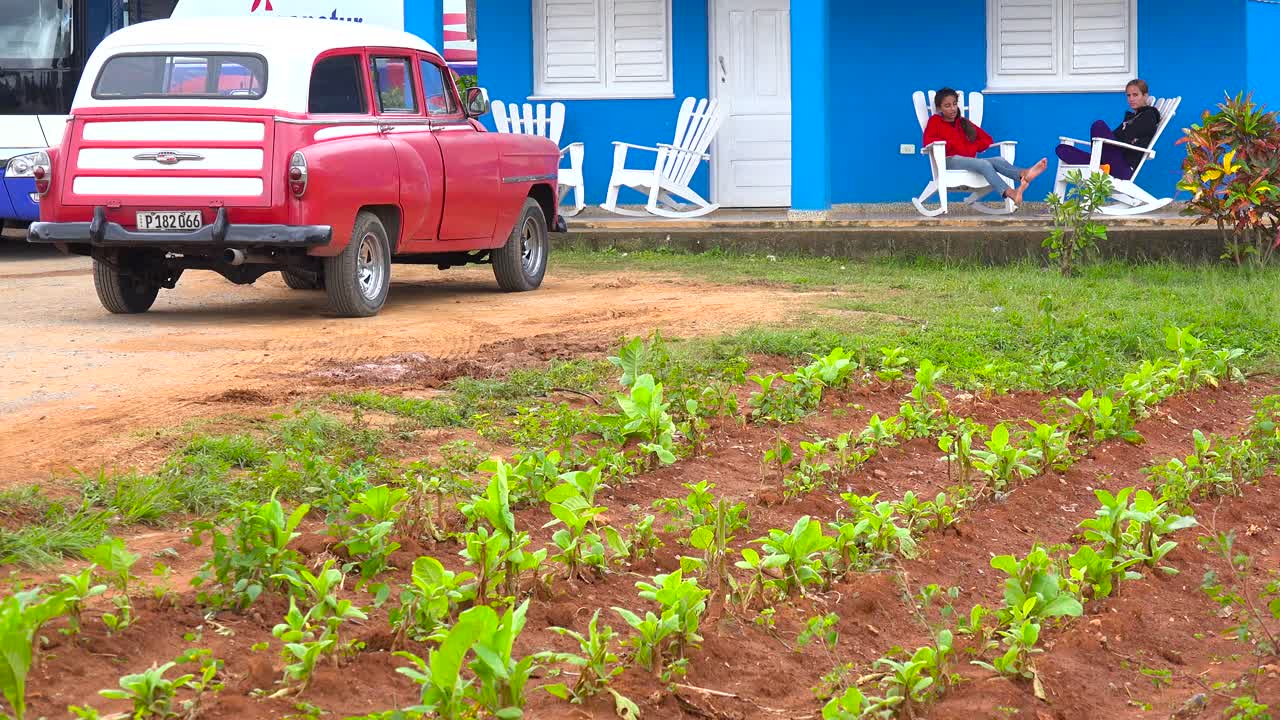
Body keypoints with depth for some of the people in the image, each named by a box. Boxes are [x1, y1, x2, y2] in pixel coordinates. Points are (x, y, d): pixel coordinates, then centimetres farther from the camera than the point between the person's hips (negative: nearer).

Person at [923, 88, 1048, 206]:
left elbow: (987, 139, 26)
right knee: (984, 164, -33)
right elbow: (928, 142, -5)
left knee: (998, 161, -23)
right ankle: (1010, 193, -59)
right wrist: (950, 143, -9)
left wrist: (974, 147, 6)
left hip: (969, 159, 6)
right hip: (950, 161, -6)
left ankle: (1024, 174, -56)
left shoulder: (964, 123, 29)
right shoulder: (935, 121, 14)